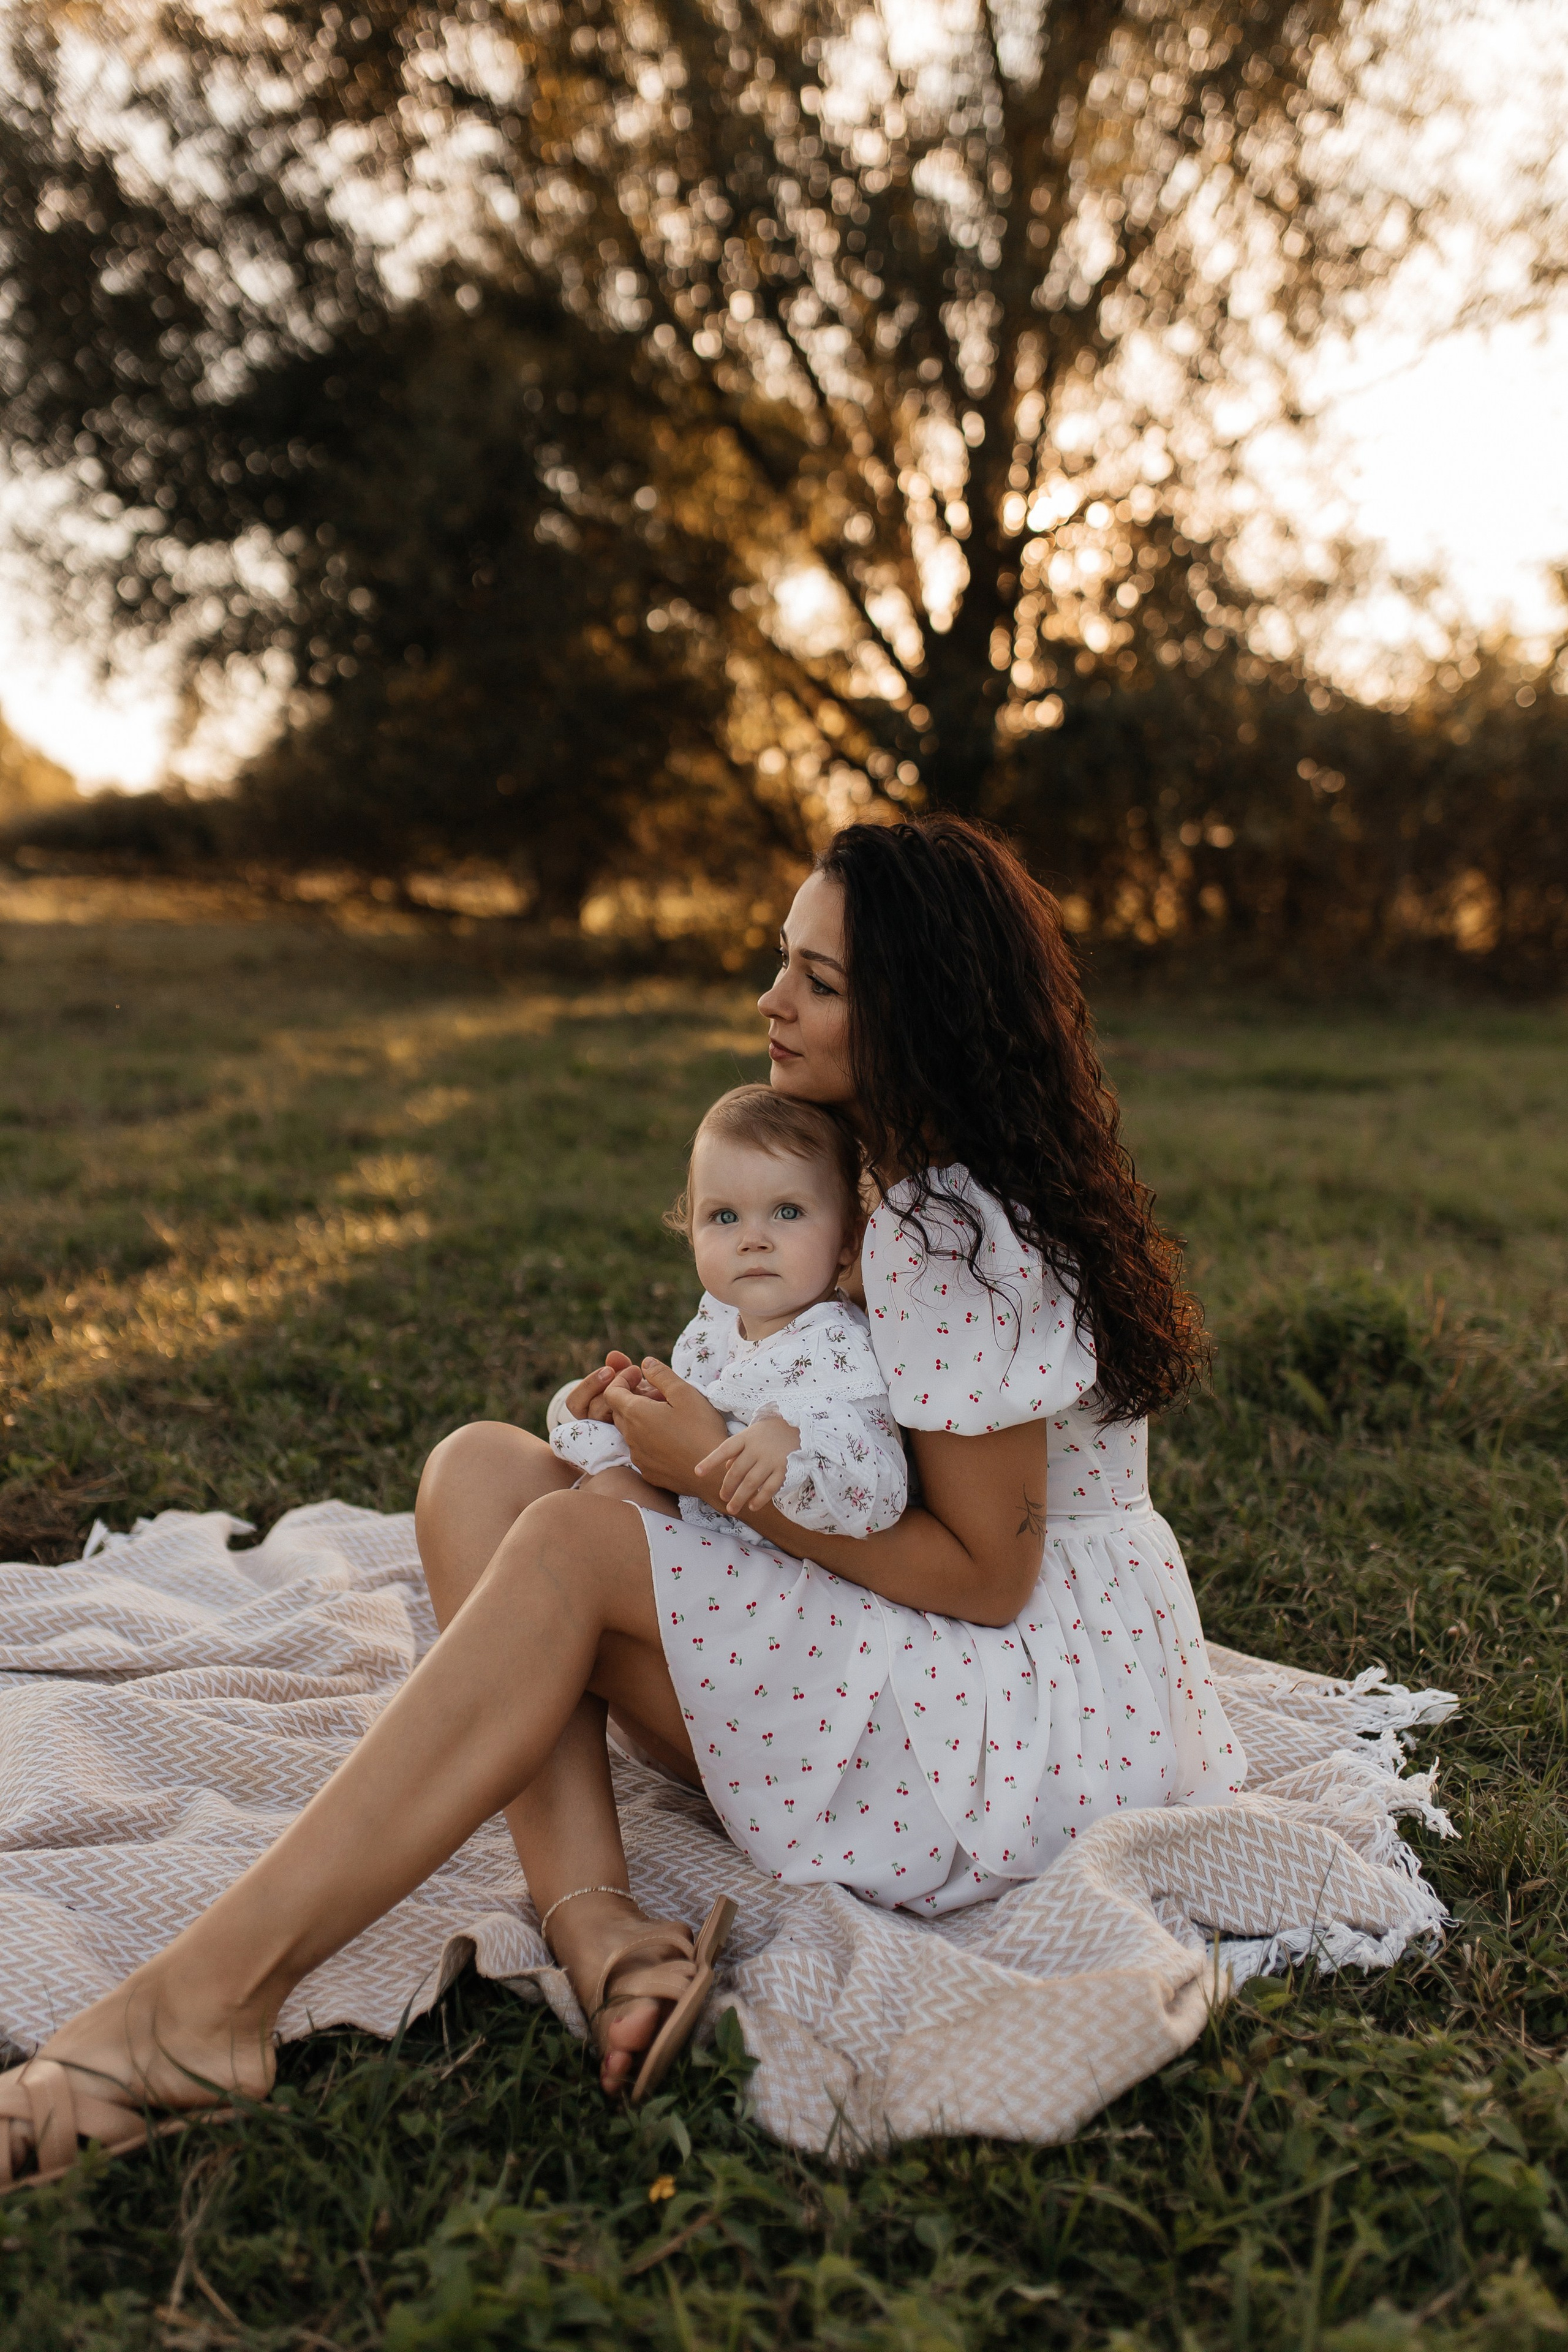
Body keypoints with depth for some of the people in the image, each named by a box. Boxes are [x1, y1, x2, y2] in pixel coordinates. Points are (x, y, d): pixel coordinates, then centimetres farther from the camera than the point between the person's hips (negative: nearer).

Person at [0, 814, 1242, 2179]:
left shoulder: (950, 1240, -19)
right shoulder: (925, 1186, 12)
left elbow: (987, 1577, -18)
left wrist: (728, 1483, -19)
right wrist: (694, 1420, -2)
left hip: (1051, 1719, -9)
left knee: (566, 1551, -24)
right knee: (486, 1468, -8)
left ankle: (206, 2002, -23)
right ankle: (597, 1927, -21)